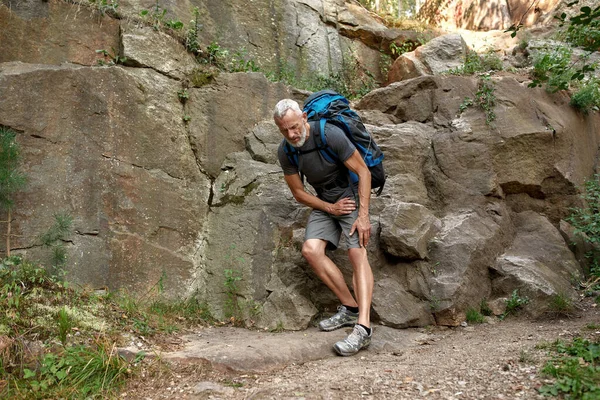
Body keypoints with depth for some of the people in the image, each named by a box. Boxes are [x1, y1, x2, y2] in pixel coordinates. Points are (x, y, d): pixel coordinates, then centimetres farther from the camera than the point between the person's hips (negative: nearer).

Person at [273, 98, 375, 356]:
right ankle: (350, 308, -7)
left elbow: (363, 172, -18)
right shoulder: (285, 153, -7)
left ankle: (363, 327, -32)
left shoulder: (330, 135, -23)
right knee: (311, 250, -17)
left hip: (351, 196, -5)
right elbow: (298, 193, 2)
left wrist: (363, 215, -23)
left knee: (357, 253, -23)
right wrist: (331, 209, -11)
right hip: (324, 203, 5)